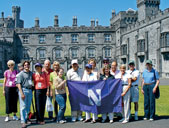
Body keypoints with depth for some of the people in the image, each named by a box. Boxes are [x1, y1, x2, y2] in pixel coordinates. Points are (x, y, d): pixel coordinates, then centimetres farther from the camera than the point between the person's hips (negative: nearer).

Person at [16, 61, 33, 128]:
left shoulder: (31, 73, 12)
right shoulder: (21, 73, -4)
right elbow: (18, 83, -9)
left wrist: (32, 89, 9)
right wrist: (21, 93, -16)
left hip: (30, 90, 5)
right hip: (23, 90, -5)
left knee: (28, 106, 11)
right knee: (23, 107, -6)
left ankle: (26, 119, 23)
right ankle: (23, 121, -4)